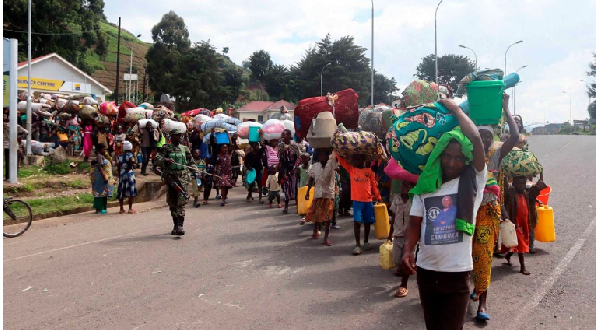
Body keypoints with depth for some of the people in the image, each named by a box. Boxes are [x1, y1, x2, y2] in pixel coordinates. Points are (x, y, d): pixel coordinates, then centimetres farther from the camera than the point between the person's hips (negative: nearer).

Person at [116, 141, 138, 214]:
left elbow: (118, 167, 6)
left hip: (121, 174, 4)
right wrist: (129, 167, -9)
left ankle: (121, 209, 11)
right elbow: (132, 161, -26)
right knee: (130, 191, 0)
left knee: (121, 192, 8)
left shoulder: (119, 156, 8)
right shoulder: (130, 155, -4)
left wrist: (119, 175, 13)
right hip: (129, 174, -4)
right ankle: (130, 208, -1)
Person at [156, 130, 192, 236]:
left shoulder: (184, 148, 11)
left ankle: (180, 225, -18)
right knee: (172, 203, 6)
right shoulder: (166, 148, 3)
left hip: (182, 177, 0)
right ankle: (175, 225, 19)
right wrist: (166, 160, -30)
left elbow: (190, 160, 26)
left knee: (181, 201, -12)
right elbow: (158, 158, -11)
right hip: (170, 177, 0)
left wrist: (185, 165, 10)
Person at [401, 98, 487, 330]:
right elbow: (415, 224, 5)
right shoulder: (425, 185, 4)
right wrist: (407, 251, -12)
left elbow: (475, 138, -16)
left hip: (458, 274, -4)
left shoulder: (475, 182, -5)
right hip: (426, 272, 4)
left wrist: (454, 108, -4)